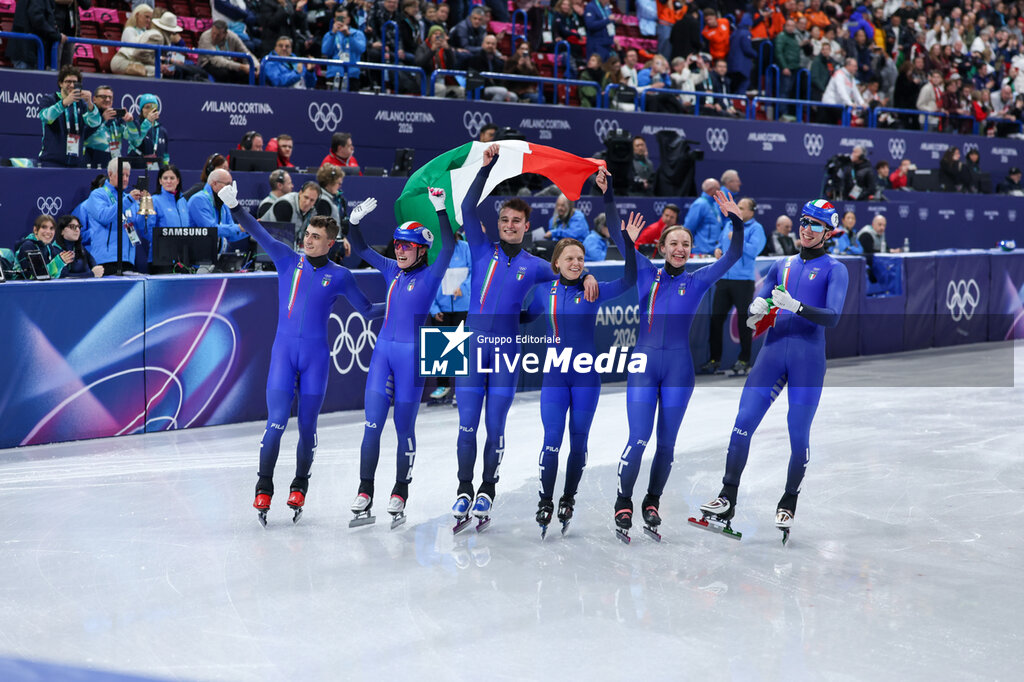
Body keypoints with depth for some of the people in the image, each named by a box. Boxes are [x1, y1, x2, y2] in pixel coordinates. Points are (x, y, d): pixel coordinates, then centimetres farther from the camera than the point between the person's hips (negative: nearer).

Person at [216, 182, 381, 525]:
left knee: (307, 426, 6)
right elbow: (259, 234, -2)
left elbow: (366, 310, 14)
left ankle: (299, 488, 23)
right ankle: (264, 488, 2)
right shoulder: (288, 260, 6)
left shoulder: (339, 275, 6)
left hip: (316, 356, 0)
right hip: (283, 351, 0)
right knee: (276, 422, -10)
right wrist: (234, 207, -14)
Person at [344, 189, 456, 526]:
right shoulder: (392, 271, 11)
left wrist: (440, 210, -26)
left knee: (404, 427, 4)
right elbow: (362, 250, 18)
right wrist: (355, 221, 2)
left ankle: (400, 495, 15)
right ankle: (365, 495, -1)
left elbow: (449, 247, -19)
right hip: (383, 351, 5)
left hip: (411, 355, -4)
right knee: (372, 423, -3)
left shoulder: (430, 275, -4)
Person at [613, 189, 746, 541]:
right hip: (644, 364, -1)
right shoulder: (647, 273, 7)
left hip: (678, 368, 1)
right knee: (638, 439, -10)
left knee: (666, 442, 6)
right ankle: (623, 506, 2)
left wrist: (736, 220, -10)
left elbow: (733, 255, 1)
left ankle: (652, 504, 20)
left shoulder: (697, 281, 8)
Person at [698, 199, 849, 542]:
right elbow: (755, 308, 15)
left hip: (809, 357, -4)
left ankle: (788, 505, 11)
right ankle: (727, 499, -3)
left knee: (798, 433, -3)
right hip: (773, 350, 4)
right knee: (743, 421, -7)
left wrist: (795, 306, -23)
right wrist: (757, 308, -9)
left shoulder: (834, 269, 5)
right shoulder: (782, 266, 19)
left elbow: (832, 316, -9)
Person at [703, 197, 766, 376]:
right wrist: (718, 249, 12)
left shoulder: (755, 228, -3)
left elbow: (753, 250, -17)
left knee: (744, 321, 0)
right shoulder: (729, 226, 17)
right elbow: (721, 242, 33)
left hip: (743, 281, -6)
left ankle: (744, 360, 9)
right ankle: (715, 358, 11)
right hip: (723, 279, 6)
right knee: (716, 318, 4)